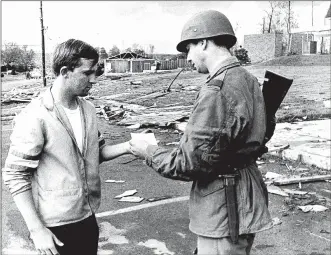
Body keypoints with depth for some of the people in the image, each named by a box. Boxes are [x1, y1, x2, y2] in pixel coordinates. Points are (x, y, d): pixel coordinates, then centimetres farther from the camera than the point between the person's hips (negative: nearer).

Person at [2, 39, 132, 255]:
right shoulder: (36, 117, -19)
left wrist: (127, 147, -6)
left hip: (88, 217, 7)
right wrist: (36, 229, -18)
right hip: (56, 226, -6)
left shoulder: (88, 109, 3)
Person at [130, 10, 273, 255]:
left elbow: (189, 163, -22)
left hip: (225, 206, -9)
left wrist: (149, 152, -6)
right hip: (244, 196, 9)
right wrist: (189, 135, 15)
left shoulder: (217, 92, -24)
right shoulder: (248, 80, 5)